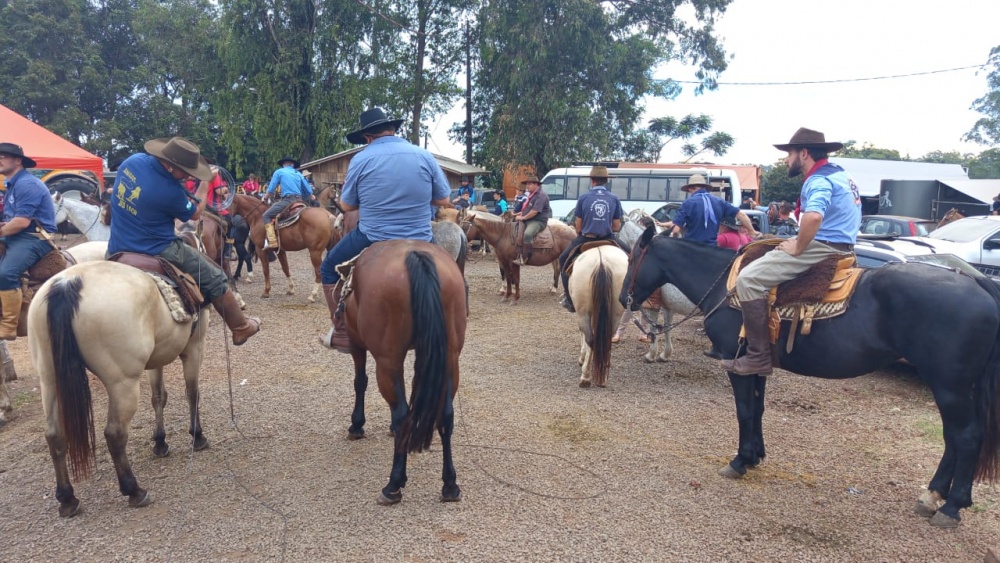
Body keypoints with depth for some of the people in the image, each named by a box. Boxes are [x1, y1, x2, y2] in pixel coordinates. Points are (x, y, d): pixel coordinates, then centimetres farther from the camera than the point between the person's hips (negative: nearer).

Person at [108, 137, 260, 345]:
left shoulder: (133, 160, -4)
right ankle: (241, 328, 19)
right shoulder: (169, 190, -24)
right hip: (158, 253, -7)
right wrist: (205, 183, 7)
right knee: (214, 279, 7)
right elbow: (194, 213, -3)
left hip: (118, 249, 7)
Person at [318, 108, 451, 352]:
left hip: (371, 239, -2)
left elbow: (347, 205, 4)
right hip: (419, 242, 2)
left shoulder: (361, 159, -5)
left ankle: (342, 334, 18)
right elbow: (444, 201, 5)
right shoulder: (425, 156, 1)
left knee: (329, 267, 23)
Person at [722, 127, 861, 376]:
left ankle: (758, 357, -20)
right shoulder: (839, 174, 18)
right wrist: (799, 242, 22)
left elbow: (813, 216, -37)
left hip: (822, 248, -11)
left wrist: (797, 248, -21)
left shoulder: (819, 180, -16)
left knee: (748, 279, -18)